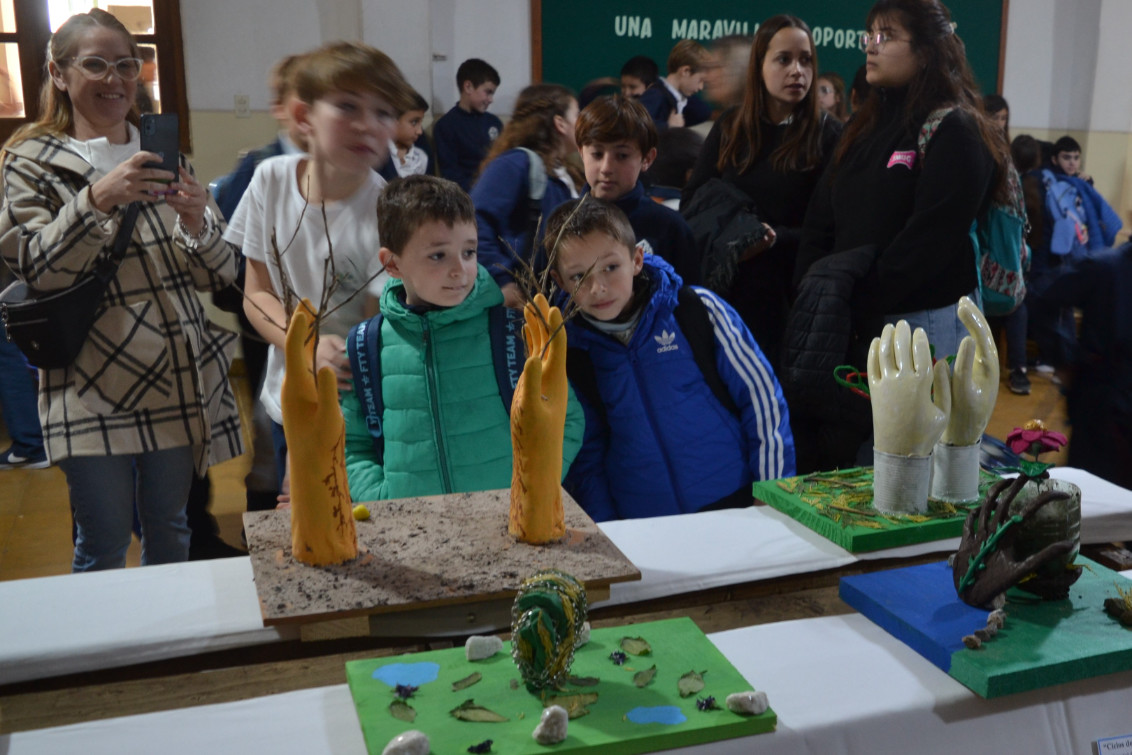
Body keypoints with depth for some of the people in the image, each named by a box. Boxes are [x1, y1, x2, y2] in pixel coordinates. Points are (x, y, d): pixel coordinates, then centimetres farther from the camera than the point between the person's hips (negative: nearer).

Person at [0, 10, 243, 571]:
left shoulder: (163, 156, 12)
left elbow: (221, 275, 7)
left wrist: (197, 223, -15)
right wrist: (97, 199, -25)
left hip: (178, 381, 4)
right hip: (92, 385, -3)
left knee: (170, 530, 14)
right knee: (104, 545, 3)